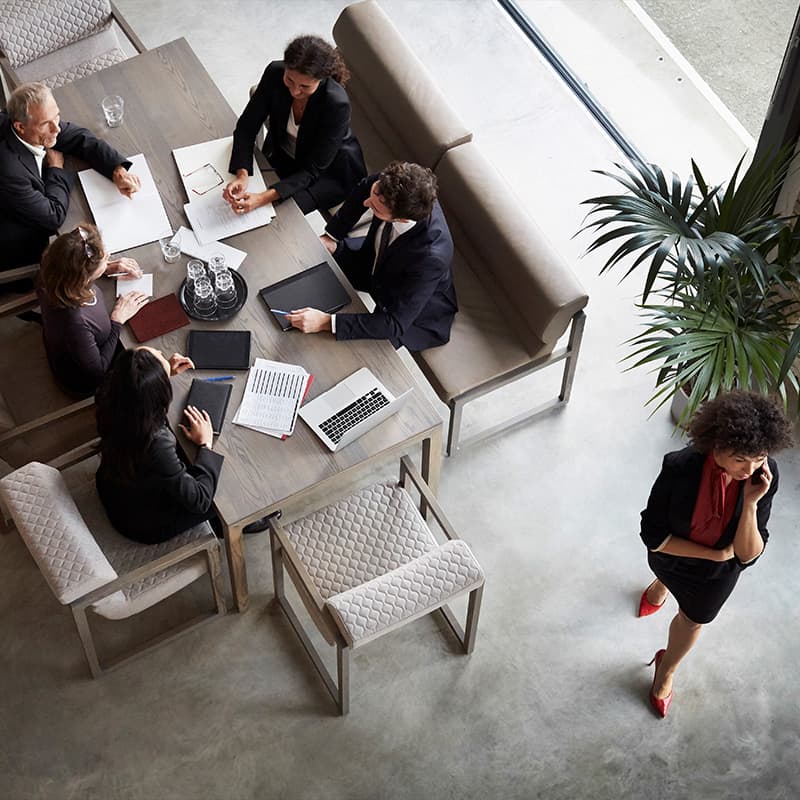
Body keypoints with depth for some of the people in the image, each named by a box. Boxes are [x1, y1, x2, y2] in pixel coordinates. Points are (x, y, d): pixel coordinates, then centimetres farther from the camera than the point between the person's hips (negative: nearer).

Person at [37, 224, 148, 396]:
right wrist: (118, 320, -26)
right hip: (83, 379, -6)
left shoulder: (53, 270, -28)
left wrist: (109, 268, -12)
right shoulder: (74, 322, -47)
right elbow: (97, 373, -29)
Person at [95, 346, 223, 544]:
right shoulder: (157, 445, -44)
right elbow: (199, 501, -27)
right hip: (146, 526, -6)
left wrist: (165, 373, -3)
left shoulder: (109, 396, -25)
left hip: (113, 493, 6)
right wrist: (205, 443, -19)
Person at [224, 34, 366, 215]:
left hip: (331, 172, -4)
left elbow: (311, 170, -28)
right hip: (282, 156, 5)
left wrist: (265, 198, -40)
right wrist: (242, 175, -31)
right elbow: (246, 127, -14)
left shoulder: (337, 104, -34)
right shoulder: (275, 72, -22)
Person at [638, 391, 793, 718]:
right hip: (671, 554, -1)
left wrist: (751, 504, -45)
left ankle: (666, 669, 57)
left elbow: (747, 555, -31)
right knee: (666, 574, 35)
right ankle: (661, 586, 74)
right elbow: (654, 536, -28)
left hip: (717, 573, 1)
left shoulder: (764, 477, -33)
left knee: (693, 619, 25)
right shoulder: (680, 467, -39)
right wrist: (715, 553, -28)